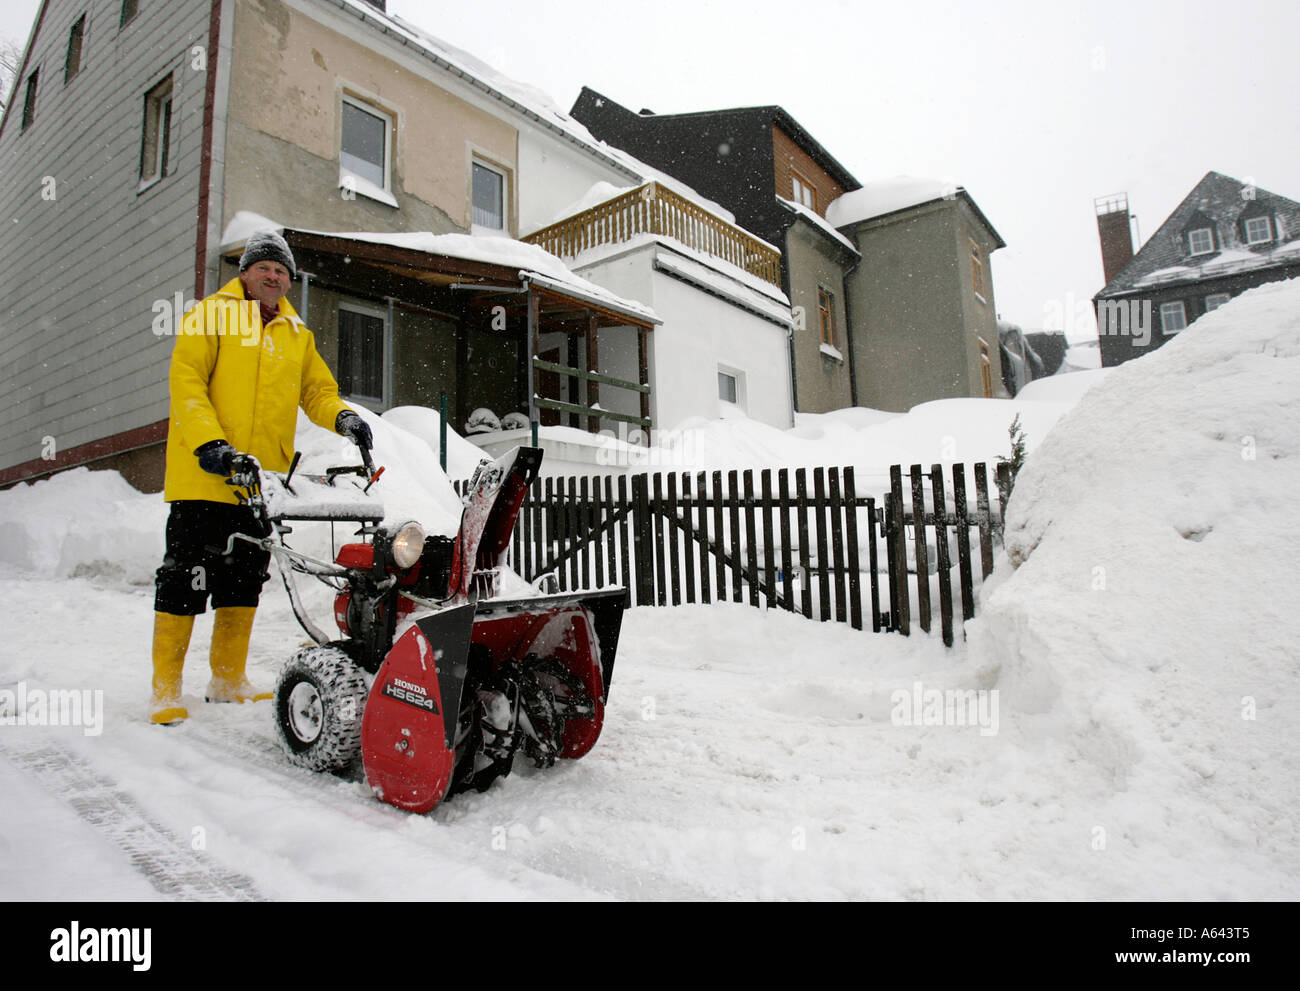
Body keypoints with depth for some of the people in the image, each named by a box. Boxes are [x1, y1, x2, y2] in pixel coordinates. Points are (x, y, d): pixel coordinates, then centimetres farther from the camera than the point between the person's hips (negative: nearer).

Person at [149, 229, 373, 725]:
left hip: (264, 481, 5)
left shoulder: (297, 334, 19)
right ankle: (166, 689, 8)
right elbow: (185, 381, -6)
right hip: (203, 477, -4)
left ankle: (228, 681, 23)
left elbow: (317, 390, 16)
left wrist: (342, 417, -8)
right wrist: (210, 443, -21)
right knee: (185, 581, -3)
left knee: (244, 583, 11)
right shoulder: (211, 314, 5)